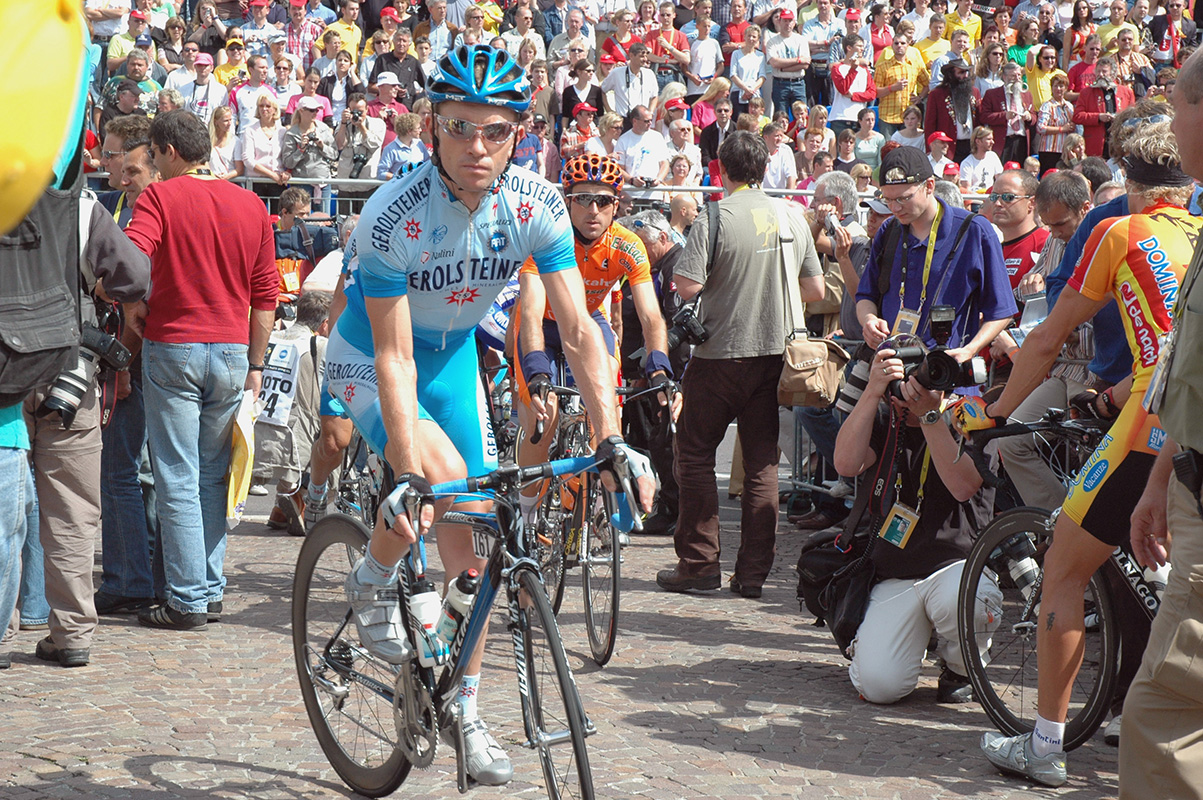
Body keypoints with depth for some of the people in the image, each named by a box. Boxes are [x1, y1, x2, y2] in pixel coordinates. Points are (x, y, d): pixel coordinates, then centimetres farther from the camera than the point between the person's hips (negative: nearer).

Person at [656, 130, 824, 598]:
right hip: (774, 353, 5)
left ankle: (699, 563, 7)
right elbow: (816, 291, 9)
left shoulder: (715, 219, -12)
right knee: (762, 460, 8)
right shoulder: (791, 216, 4)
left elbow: (688, 287, -20)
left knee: (695, 453, 7)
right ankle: (753, 571, 9)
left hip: (721, 353, -5)